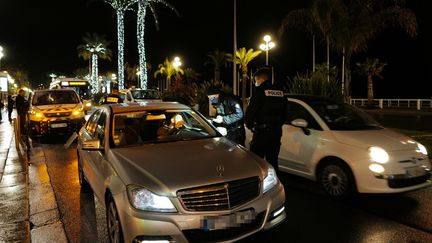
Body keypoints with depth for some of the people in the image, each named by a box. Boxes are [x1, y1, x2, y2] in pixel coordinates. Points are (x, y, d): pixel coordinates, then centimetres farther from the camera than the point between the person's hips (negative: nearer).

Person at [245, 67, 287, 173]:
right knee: (272, 162, 15)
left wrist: (250, 125, 3)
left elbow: (250, 111, -12)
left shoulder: (260, 90, -10)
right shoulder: (280, 92, 11)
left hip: (262, 132, -7)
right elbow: (284, 113, 16)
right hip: (276, 132, 7)